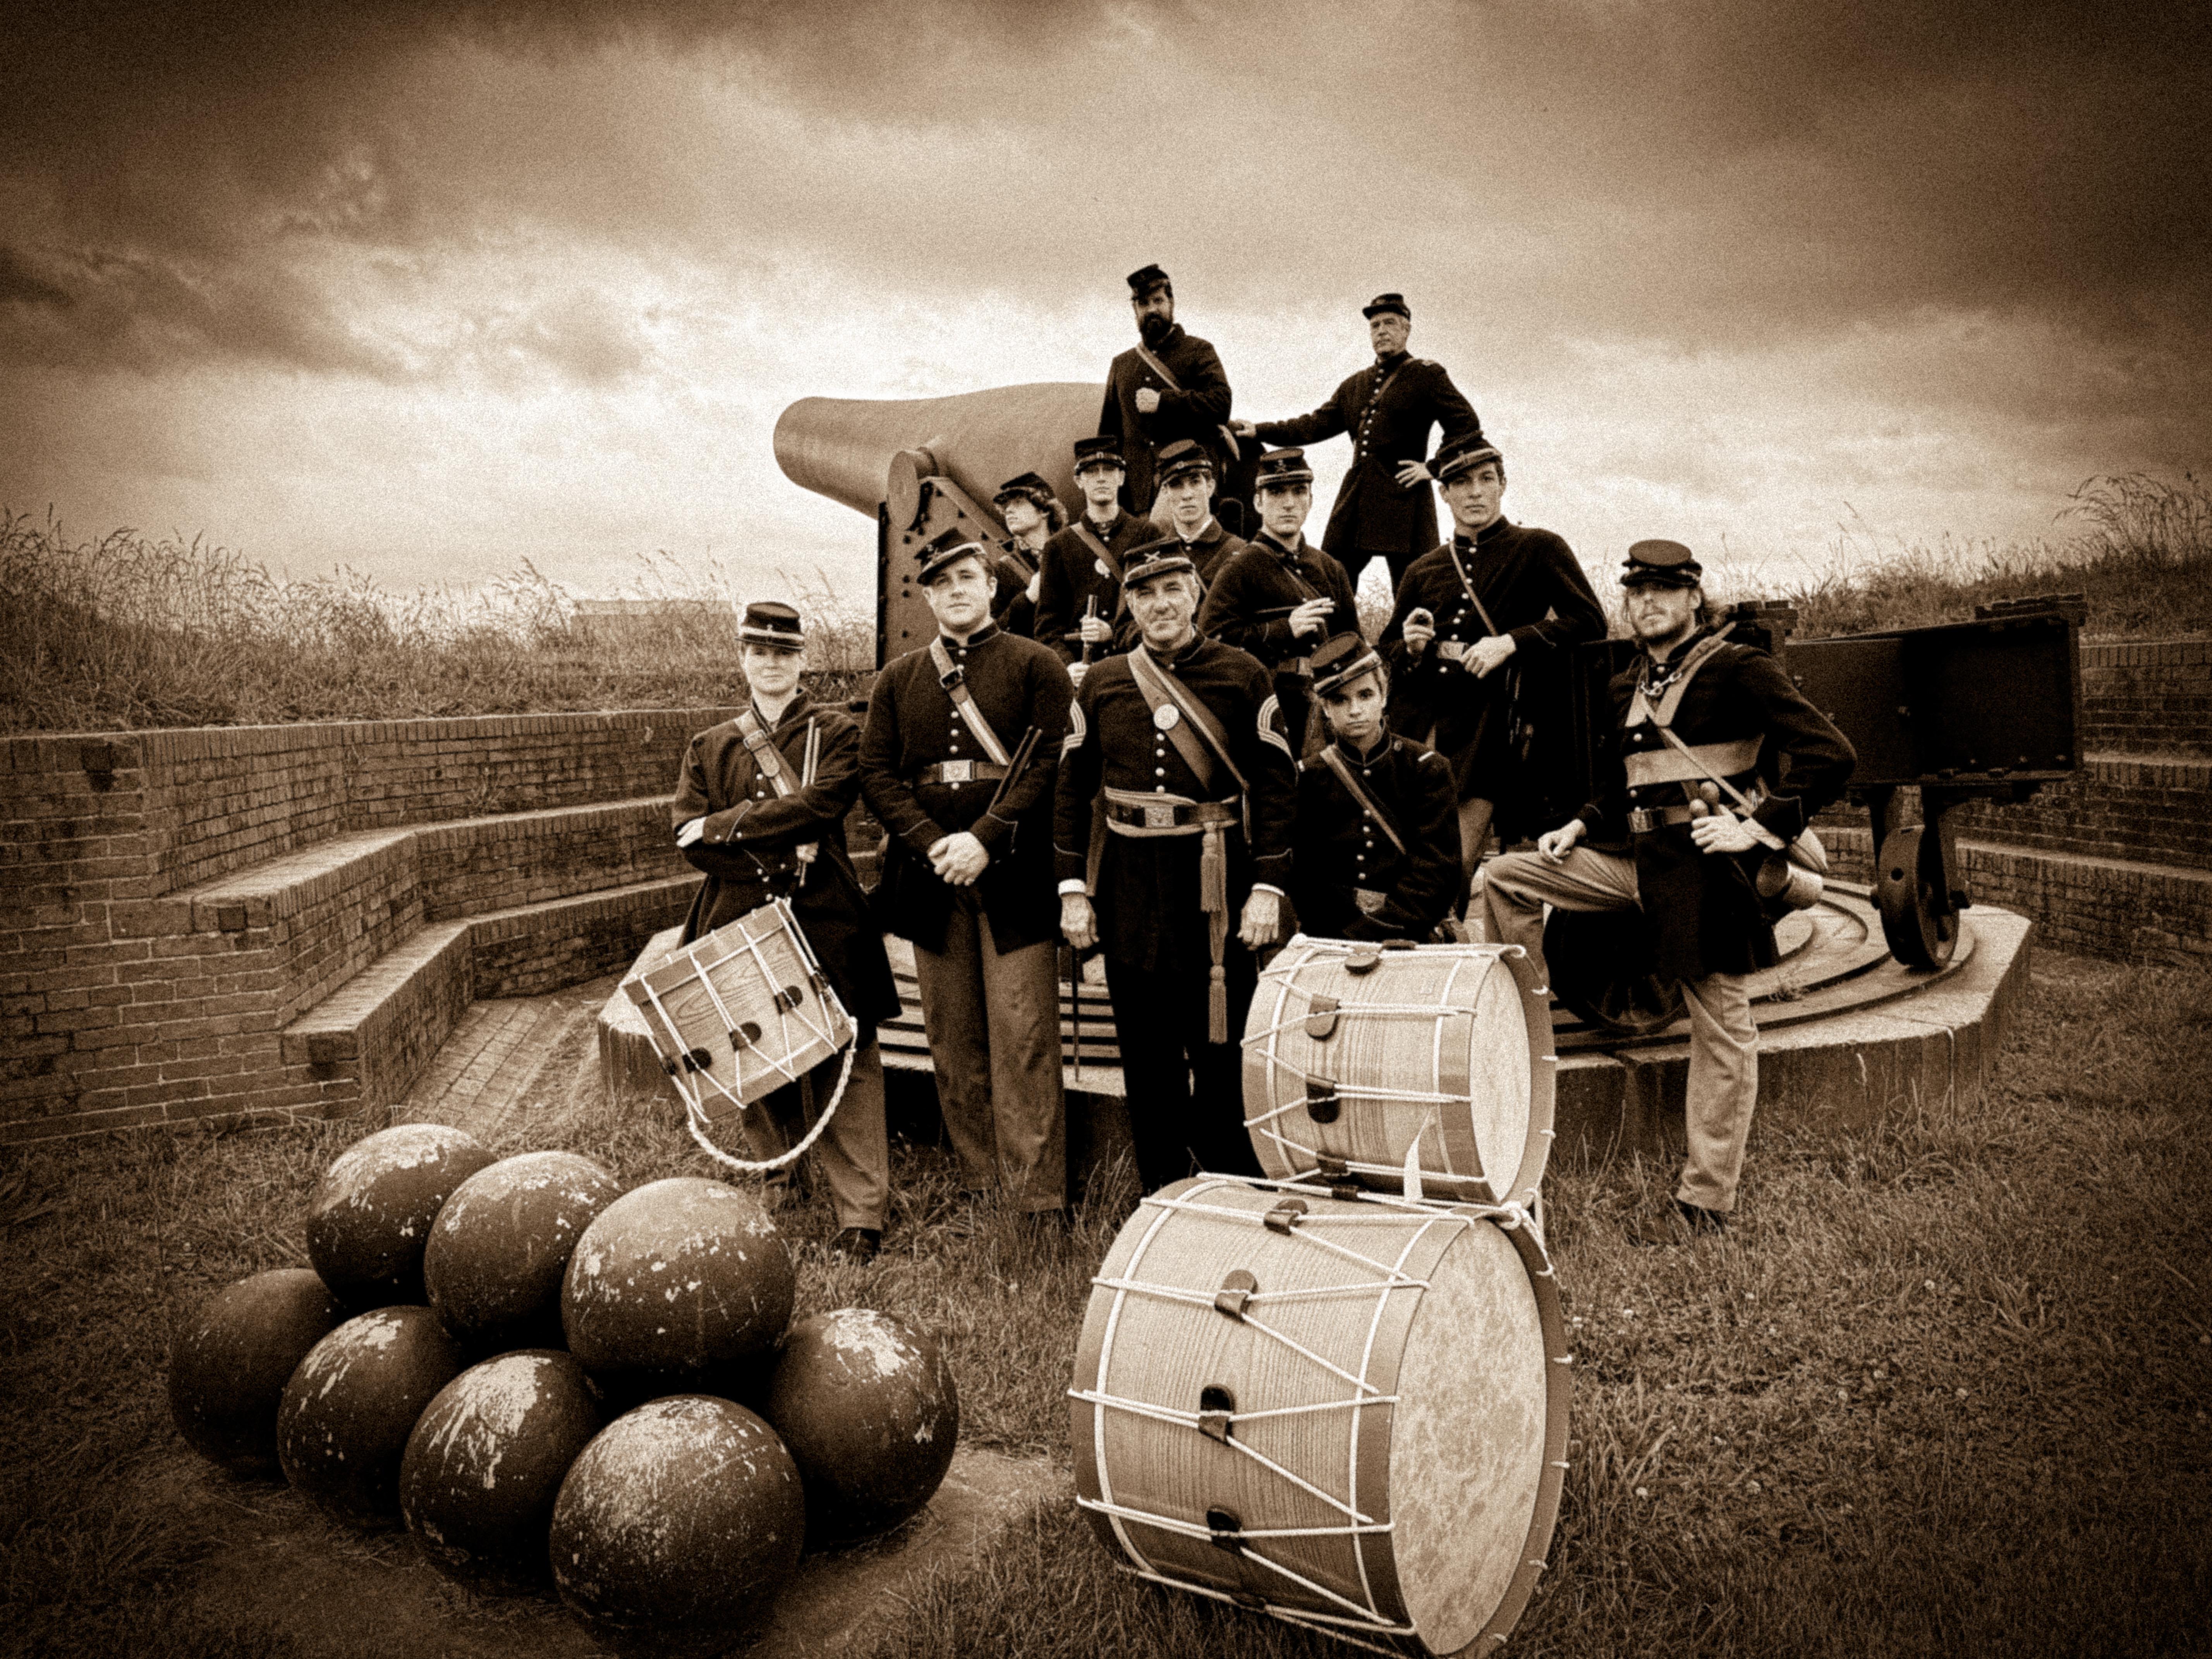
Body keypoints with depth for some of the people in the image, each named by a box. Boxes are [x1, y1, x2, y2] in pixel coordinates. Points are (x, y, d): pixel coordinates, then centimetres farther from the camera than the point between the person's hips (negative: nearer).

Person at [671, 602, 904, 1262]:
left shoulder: (837, 732, 6)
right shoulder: (710, 747, 14)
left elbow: (822, 804, -12)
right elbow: (688, 834, 2)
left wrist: (724, 826, -9)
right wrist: (776, 861, -11)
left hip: (824, 922, -3)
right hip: (740, 922, 3)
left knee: (844, 1061, -5)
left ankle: (861, 1215, -3)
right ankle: (773, 1190, 26)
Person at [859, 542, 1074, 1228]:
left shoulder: (1036, 665, 4)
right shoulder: (897, 679, 14)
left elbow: (1049, 764, -5)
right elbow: (876, 773, 7)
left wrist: (984, 839, -15)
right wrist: (932, 843, -8)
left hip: (1013, 875, -3)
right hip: (930, 875, 4)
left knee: (1023, 1035, -5)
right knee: (953, 1037, 7)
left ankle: (1035, 1198, -1)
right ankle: (980, 1181, 18)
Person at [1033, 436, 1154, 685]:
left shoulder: (1146, 534, 10)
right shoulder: (1059, 546, 12)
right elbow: (1048, 622, 9)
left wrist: (1114, 631, -9)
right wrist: (1067, 665, -8)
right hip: (1080, 670, 1)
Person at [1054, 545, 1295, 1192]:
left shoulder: (1242, 675, -1)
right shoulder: (1102, 683, 7)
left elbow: (1273, 784, -3)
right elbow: (1072, 789, 8)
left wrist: (1267, 887, -10)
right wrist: (1073, 889, 2)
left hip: (1215, 885, -3)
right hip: (1129, 889, 3)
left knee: (1220, 1048, 2)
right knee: (1146, 1054, 10)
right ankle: (1161, 1197, 23)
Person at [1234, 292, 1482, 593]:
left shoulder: (1427, 375, 3)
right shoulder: (1355, 385, 20)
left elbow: (1468, 424, -2)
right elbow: (1318, 424, 15)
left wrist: (1433, 468, -9)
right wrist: (1260, 430, 6)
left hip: (1403, 497, -6)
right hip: (1356, 496, 6)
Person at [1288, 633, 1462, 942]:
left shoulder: (1427, 769, 6)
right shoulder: (1309, 776, 9)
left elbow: (1436, 870, -3)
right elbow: (1303, 875, 5)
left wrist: (1372, 931, -14)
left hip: (1408, 936, -1)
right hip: (1328, 937, 1)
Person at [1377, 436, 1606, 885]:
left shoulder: (1539, 550, 5)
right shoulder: (1424, 570, 16)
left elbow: (1590, 621, -4)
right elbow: (1386, 652, 23)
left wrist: (1512, 642, -15)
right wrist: (1409, 648, -1)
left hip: (1485, 730, -4)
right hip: (1417, 728, 4)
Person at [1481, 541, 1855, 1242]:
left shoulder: (1738, 669, -7)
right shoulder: (1626, 687, 14)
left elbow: (1830, 754, -14)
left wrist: (1759, 826, -18)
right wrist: (1581, 826, 9)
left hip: (1706, 865, -7)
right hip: (1635, 858, 7)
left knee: (1721, 1027, 0)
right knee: (1502, 877, 2)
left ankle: (1706, 1201, 9)